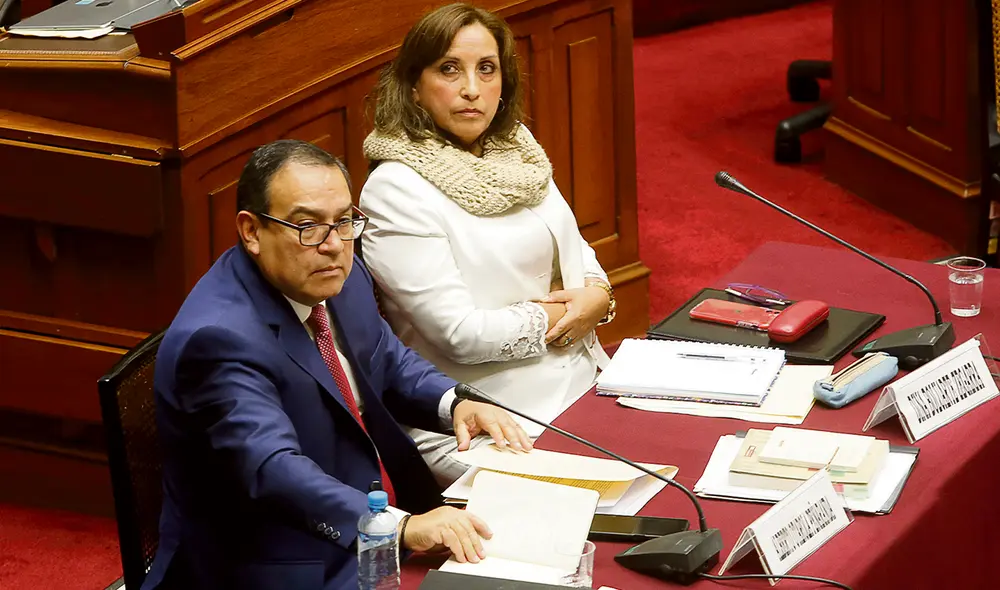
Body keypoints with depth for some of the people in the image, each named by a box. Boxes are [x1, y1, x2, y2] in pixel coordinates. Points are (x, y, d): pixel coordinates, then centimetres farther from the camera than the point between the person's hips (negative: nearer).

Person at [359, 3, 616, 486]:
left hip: (583, 388, 8)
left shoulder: (515, 153, 11)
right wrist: (558, 317, -6)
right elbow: (460, 333, -18)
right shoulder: (395, 189, -14)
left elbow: (574, 248, 23)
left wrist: (597, 296, 0)